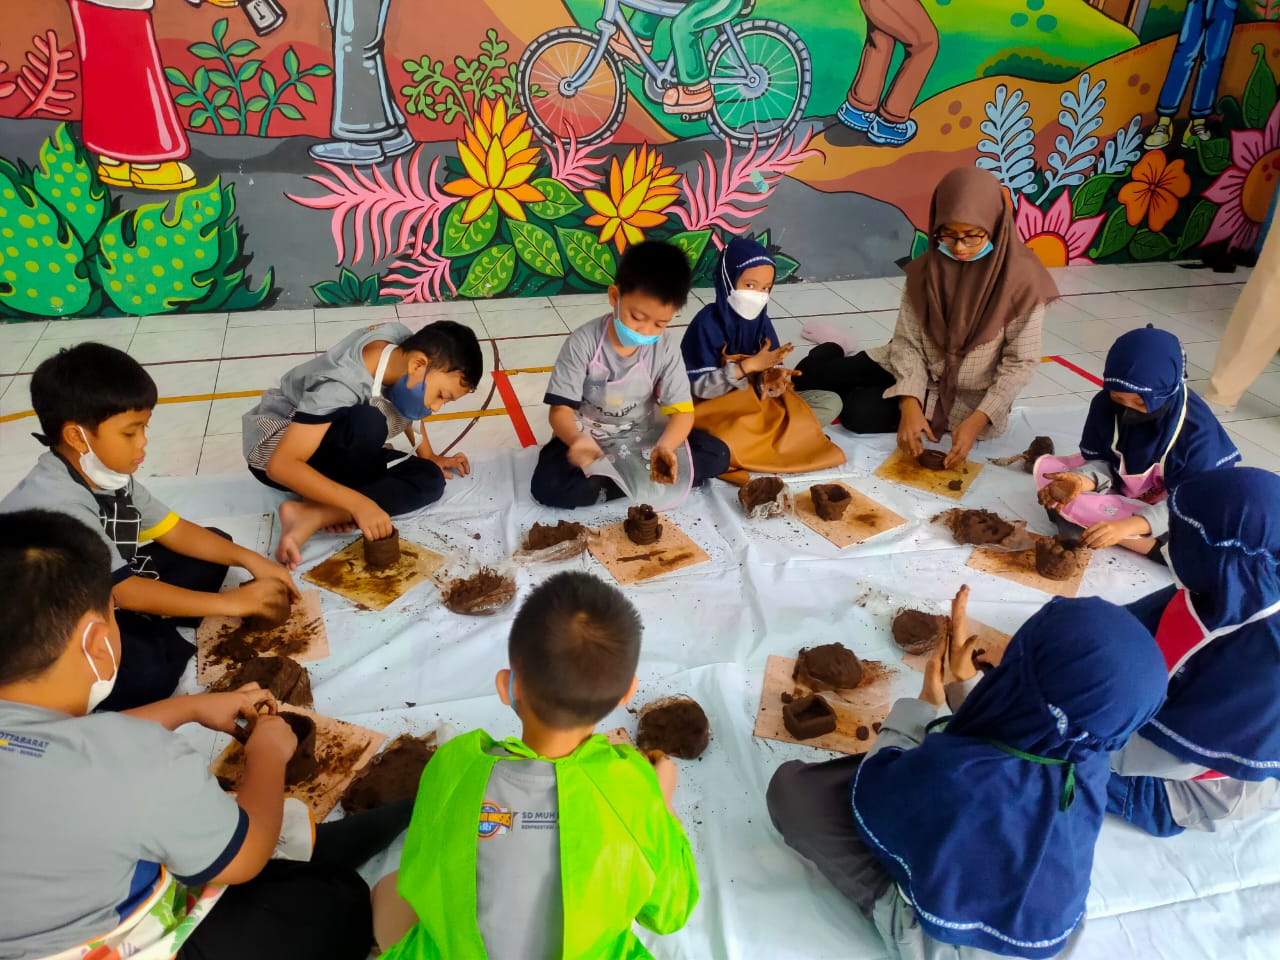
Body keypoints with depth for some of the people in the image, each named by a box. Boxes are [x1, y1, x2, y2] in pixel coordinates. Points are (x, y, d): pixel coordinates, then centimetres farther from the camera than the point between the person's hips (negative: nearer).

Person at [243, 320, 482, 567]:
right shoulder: (341, 385, -35)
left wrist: (429, 456, 2)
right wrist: (359, 503, -44)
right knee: (368, 423, -38)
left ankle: (312, 516, -18)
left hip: (334, 451, 8)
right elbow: (280, 465, -39)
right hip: (273, 447, -8)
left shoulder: (404, 347, -14)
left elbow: (408, 407, 9)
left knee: (431, 479, -14)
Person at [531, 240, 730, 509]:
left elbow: (682, 411, -14)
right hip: (589, 436, -2)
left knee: (717, 455, -16)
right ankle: (643, 482, -23)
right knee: (548, 486, -31)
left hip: (644, 435, 3)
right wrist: (576, 439, -45)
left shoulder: (666, 350, -13)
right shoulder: (583, 343, -20)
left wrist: (664, 447, -38)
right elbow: (560, 409, -20)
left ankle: (620, 482, -20)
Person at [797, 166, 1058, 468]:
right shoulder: (925, 269, -11)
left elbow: (1020, 364, -17)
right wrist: (910, 404, -27)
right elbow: (907, 342, -11)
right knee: (812, 374, -8)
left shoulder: (1021, 279, -21)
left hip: (969, 398, -3)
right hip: (920, 375, 4)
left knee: (860, 412, -22)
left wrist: (976, 422, -27)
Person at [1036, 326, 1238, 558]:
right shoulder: (1105, 405, -17)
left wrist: (1128, 525, -42)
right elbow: (1101, 461, -6)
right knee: (1046, 468, -17)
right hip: (1120, 492, 4)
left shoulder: (1197, 428, -27)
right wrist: (1083, 481, -32)